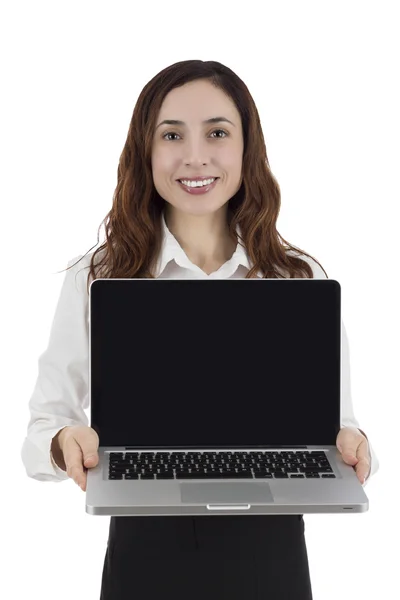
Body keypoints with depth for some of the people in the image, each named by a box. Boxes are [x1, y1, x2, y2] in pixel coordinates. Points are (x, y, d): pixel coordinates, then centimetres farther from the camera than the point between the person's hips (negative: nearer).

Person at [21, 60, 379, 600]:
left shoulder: (303, 280, -1)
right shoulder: (97, 279, -4)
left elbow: (334, 421, 3)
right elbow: (46, 423, -2)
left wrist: (351, 444, -19)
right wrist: (67, 444, -24)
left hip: (271, 556, 1)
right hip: (146, 550, -1)